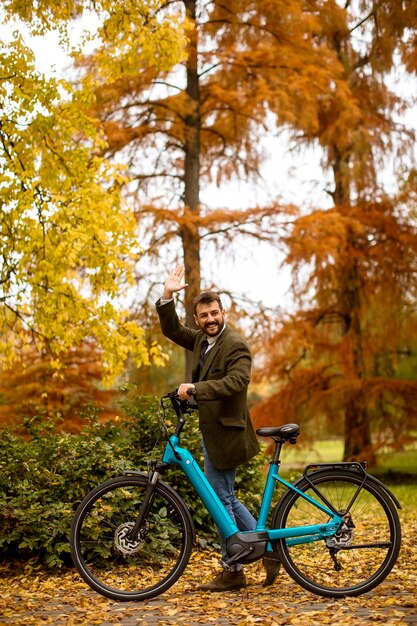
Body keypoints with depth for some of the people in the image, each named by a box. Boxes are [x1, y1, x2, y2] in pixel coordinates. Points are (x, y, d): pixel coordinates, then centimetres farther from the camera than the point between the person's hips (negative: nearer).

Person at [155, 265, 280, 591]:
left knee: (221, 499, -2)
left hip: (225, 431, -9)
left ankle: (233, 571, 9)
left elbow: (237, 381, -29)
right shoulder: (202, 339, 11)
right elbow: (172, 330, 18)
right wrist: (167, 296, 4)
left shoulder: (236, 345, -15)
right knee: (225, 498, 14)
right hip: (210, 430, 9)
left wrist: (195, 388, -31)